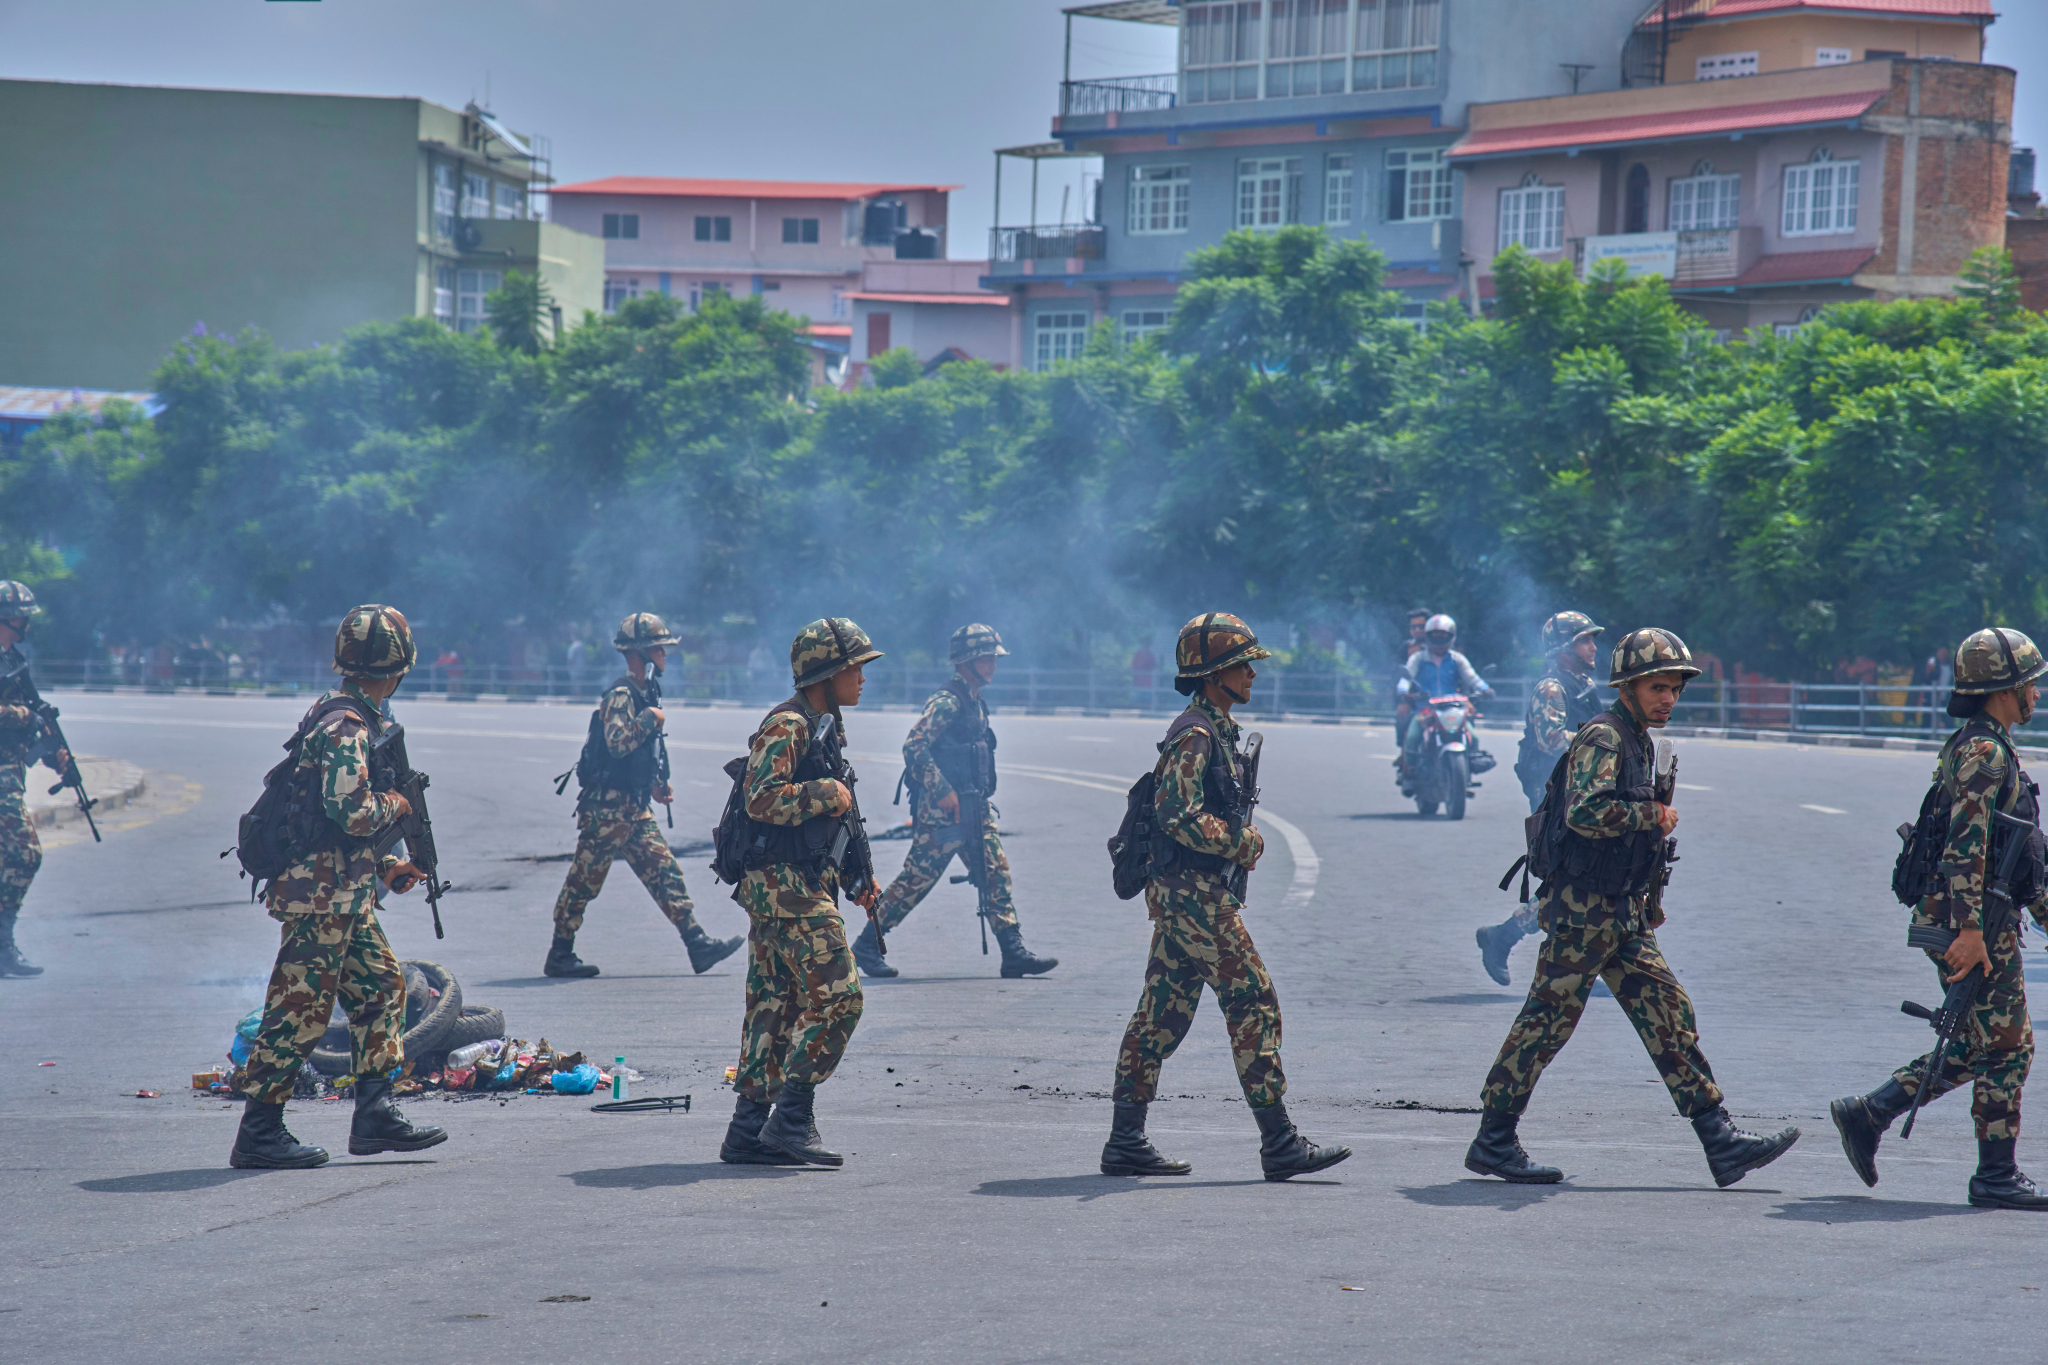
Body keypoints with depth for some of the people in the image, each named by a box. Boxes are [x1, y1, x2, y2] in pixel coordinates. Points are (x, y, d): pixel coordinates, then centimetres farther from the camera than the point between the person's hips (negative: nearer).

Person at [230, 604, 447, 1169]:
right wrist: (397, 803, -8)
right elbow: (352, 811, -27)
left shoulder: (350, 717, 15)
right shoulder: (345, 727, -17)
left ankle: (375, 1117, 16)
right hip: (320, 894, -10)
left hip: (345, 894, 10)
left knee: (381, 989, 13)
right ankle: (258, 1134, -2)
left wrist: (386, 867, 18)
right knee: (300, 1010, -6)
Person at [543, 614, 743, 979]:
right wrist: (650, 720, -20)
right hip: (607, 807, -9)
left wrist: (655, 785, 17)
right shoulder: (621, 694, -15)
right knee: (584, 880, 0)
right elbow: (617, 742, -32)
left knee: (664, 873, 3)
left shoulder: (644, 693, 15)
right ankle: (560, 955, 8)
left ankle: (697, 944, 0)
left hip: (634, 808, 9)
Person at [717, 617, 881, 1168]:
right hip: (787, 887, -10)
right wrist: (827, 793, -21)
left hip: (805, 884, 10)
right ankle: (791, 1120, -11)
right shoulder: (786, 725, -13)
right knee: (836, 996, -13)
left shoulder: (824, 726, 19)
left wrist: (856, 879, 21)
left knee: (774, 1008, 10)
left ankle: (749, 1133, 12)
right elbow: (764, 799, -26)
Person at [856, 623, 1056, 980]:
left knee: (997, 874, 1)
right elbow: (913, 746, -22)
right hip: (941, 812, -9)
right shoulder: (946, 701, -15)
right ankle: (867, 945, 8)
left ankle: (1014, 953, -1)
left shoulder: (976, 703, 14)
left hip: (973, 809, 9)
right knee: (916, 878, -3)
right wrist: (942, 791, -24)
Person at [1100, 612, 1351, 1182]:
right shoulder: (1195, 734, -15)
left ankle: (1126, 1143, 11)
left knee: (1161, 1014, 10)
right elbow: (1180, 816, -24)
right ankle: (1279, 1144, -6)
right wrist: (1241, 844, -14)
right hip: (1195, 893, -10)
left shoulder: (1216, 729, 17)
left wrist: (1243, 834, 10)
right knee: (1253, 1005, -8)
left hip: (1180, 893, 10)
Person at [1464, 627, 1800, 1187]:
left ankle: (1720, 1141, 1)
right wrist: (1654, 818, -21)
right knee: (1547, 1020, -3)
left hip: (1622, 910, 9)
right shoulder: (1602, 737, -14)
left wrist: (1647, 898, 26)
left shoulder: (1638, 741, 16)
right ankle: (1493, 1141, 6)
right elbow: (1585, 811, -30)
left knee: (1668, 1015, 3)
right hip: (1582, 907, -9)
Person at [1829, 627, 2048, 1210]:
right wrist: (1969, 929, -28)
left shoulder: (1991, 749, 19)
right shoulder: (1982, 752, -14)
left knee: (1980, 1047, 14)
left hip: (1981, 922, 10)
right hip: (1970, 923, -10)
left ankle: (1867, 1114, 16)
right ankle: (1996, 1177, 2)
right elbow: (1966, 845, -23)